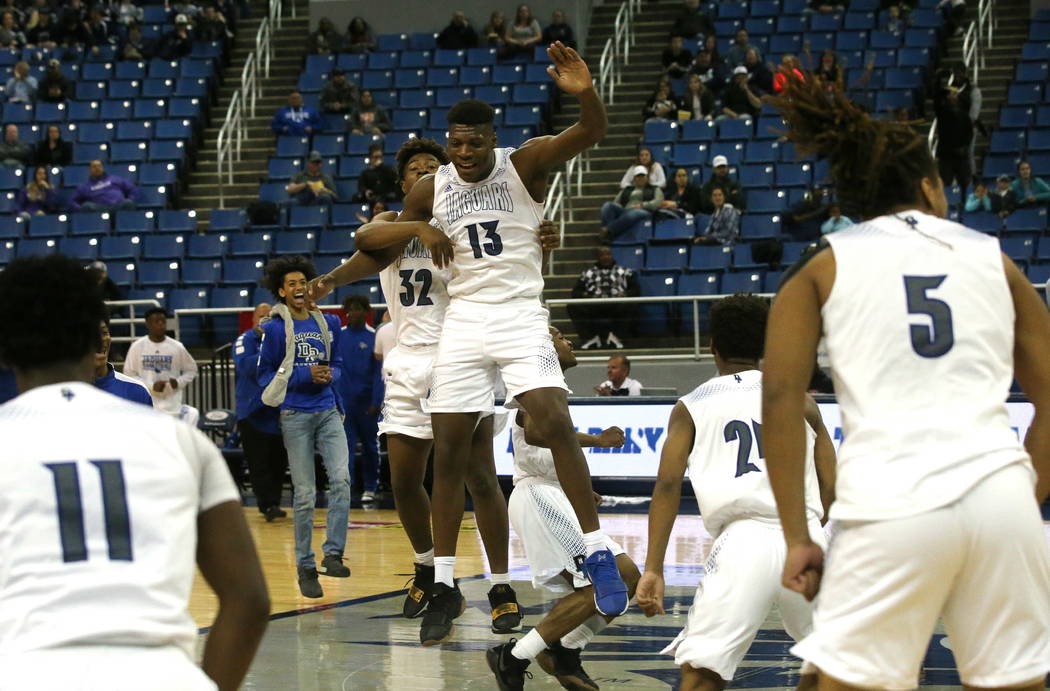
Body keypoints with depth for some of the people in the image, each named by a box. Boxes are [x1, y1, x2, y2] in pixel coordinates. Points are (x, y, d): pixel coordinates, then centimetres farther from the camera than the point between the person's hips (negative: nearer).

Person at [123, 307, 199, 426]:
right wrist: (151, 385, -13)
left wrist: (179, 382, -9)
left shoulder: (177, 347, 0)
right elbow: (129, 373, -1)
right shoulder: (137, 347, -3)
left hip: (172, 405, 0)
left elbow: (191, 370, 11)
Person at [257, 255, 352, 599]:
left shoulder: (328, 323, 11)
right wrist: (305, 375, -12)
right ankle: (305, 567, 8)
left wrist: (330, 375, -2)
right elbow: (266, 375, 0)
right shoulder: (274, 328, -1)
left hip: (328, 411, 3)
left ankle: (333, 554, -10)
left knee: (341, 478, -16)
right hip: (295, 415, -3)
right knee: (304, 494, -1)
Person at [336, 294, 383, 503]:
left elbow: (379, 372, -4)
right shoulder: (338, 336, 4)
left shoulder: (374, 337, -2)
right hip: (344, 398, 0)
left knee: (370, 445, 10)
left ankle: (370, 488, 20)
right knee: (346, 445, -7)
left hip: (367, 399, 0)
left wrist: (376, 402, -11)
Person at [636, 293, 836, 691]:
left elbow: (668, 483, 3)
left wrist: (653, 569, 0)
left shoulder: (691, 406, 16)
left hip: (741, 540, -2)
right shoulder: (800, 400, 20)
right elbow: (832, 490, 14)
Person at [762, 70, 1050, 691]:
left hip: (890, 505, -2)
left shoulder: (824, 267, 13)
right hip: (1000, 495, 2)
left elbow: (781, 399, 2)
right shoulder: (994, 258, 18)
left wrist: (797, 537, 3)